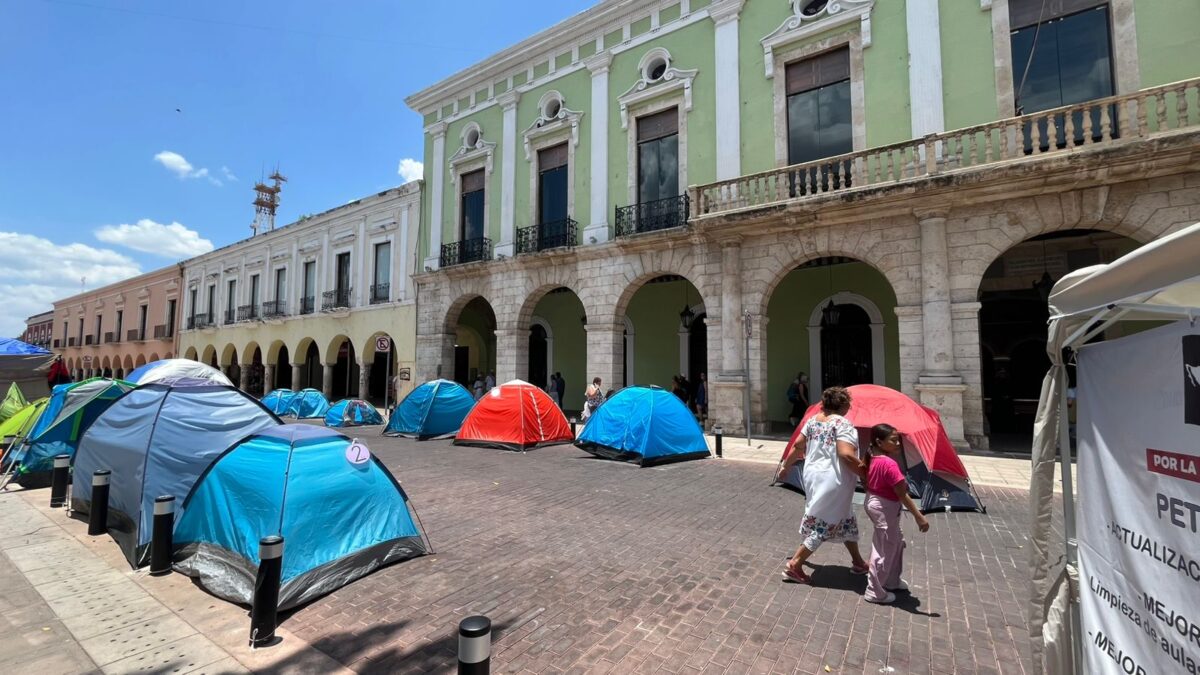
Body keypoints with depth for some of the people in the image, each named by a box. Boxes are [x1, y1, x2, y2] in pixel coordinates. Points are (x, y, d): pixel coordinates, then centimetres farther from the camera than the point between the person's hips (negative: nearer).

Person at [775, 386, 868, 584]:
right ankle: (794, 565, 5)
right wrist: (866, 472, -12)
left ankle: (858, 562, 38)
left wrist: (785, 467, 21)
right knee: (824, 524, 2)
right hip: (833, 481, -8)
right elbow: (846, 455, -25)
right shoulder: (843, 423, -15)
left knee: (845, 519, 23)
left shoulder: (813, 420, 6)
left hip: (813, 476, 8)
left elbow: (798, 446, 10)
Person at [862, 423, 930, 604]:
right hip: (885, 508, -9)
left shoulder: (873, 460, 1)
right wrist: (919, 517, -18)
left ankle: (892, 580, 42)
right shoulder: (890, 464, -26)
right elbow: (902, 495, -24)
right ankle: (875, 592, 17)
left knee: (897, 541, 26)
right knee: (885, 550, 4)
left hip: (873, 502, 9)